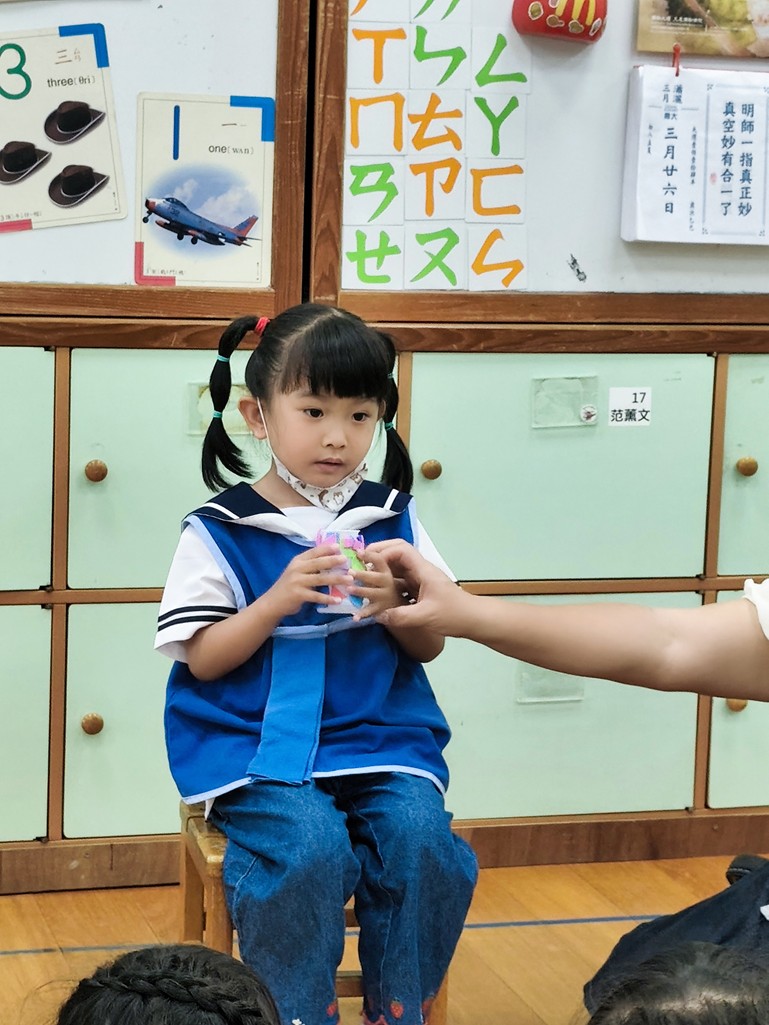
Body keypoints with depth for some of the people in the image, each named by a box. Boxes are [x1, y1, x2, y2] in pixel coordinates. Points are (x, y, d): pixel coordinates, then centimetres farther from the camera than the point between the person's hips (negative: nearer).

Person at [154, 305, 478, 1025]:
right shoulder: (219, 532, -2)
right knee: (312, 846, -28)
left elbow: (427, 648, 11)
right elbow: (202, 660, -4)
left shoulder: (393, 520, 7)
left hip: (383, 736, 3)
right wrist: (280, 599, -16)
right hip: (258, 745, -3)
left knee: (420, 836, -23)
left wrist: (394, 603, -11)